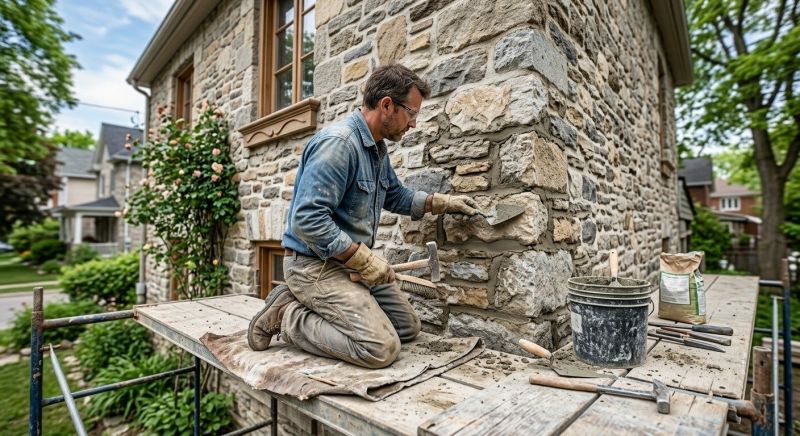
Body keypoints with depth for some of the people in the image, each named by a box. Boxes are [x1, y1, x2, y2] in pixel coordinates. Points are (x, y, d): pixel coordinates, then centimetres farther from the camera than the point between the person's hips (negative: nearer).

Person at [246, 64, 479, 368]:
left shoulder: (378, 148, 9)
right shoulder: (337, 143, -22)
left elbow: (395, 195, 24)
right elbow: (307, 219, -28)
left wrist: (443, 203, 17)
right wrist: (365, 260, -22)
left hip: (351, 263, 10)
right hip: (316, 264, -9)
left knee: (408, 327, 11)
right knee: (382, 348, -20)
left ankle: (309, 308, 14)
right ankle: (288, 317, -2)